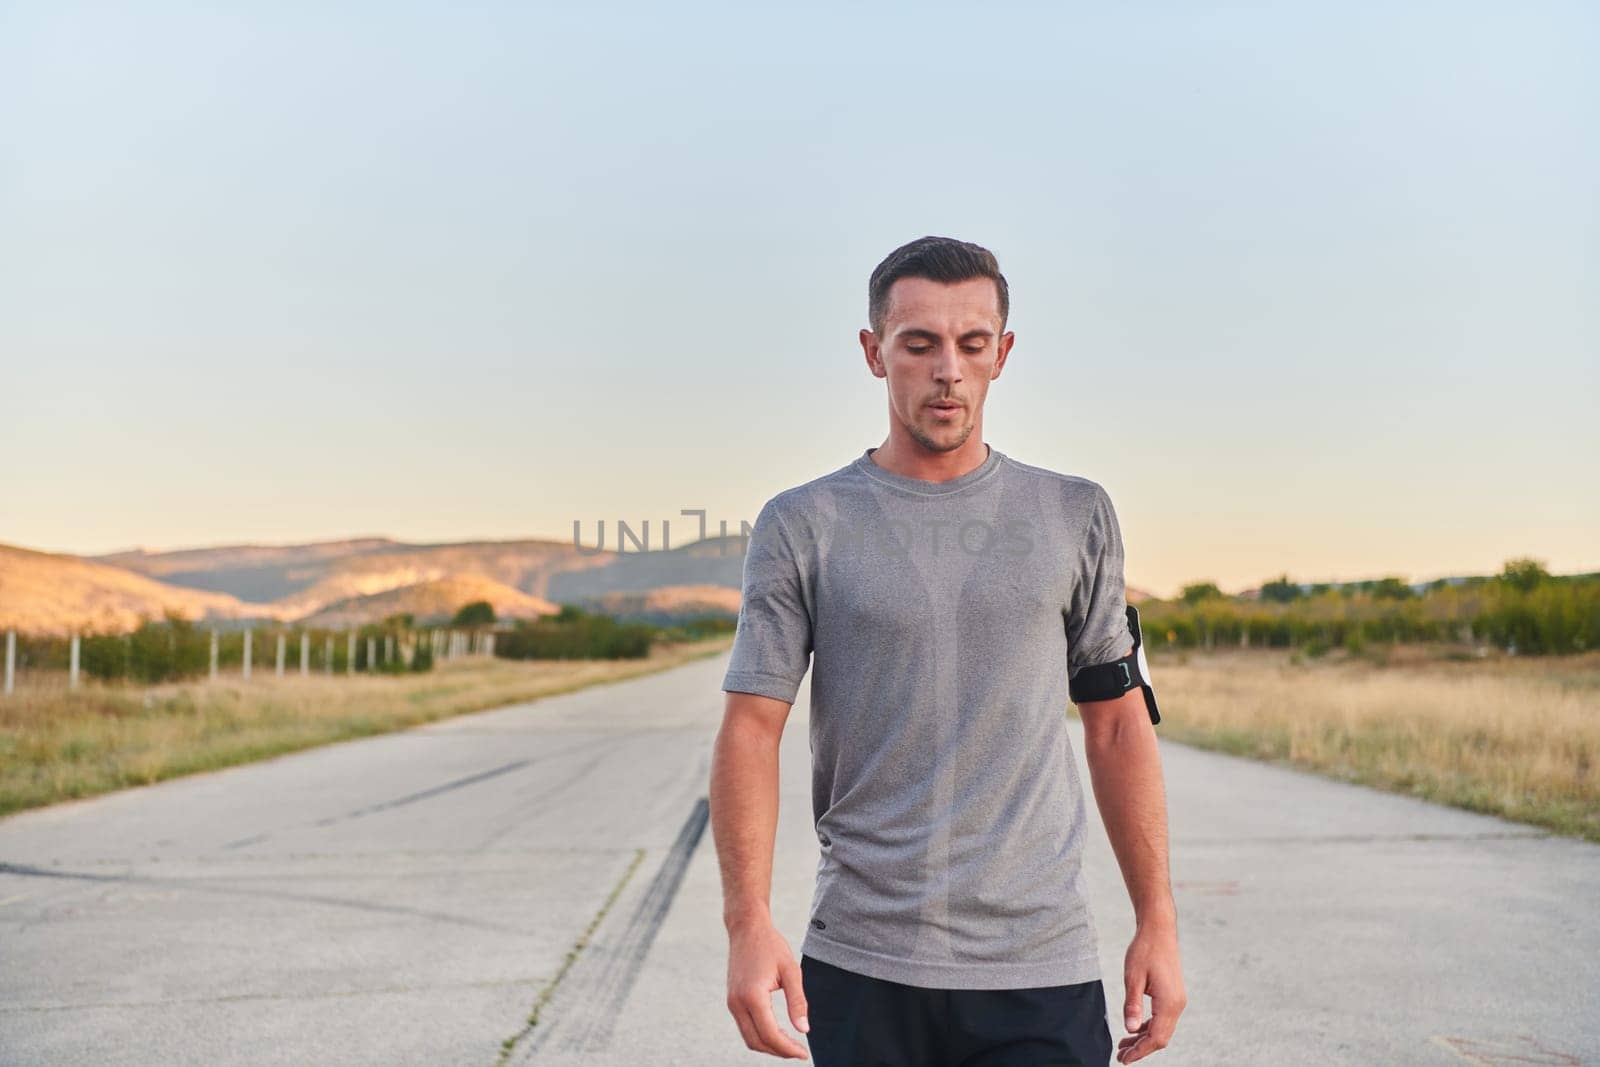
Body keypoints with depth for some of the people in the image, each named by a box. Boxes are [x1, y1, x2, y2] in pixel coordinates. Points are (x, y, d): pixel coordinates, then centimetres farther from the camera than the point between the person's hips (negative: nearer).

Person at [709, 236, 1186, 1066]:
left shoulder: (1076, 517, 9)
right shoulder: (803, 526, 2)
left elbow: (1118, 726, 11)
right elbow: (750, 729, -1)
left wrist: (1157, 921, 6)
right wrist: (748, 922, -13)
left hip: (1043, 974, 1)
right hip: (862, 970, 0)